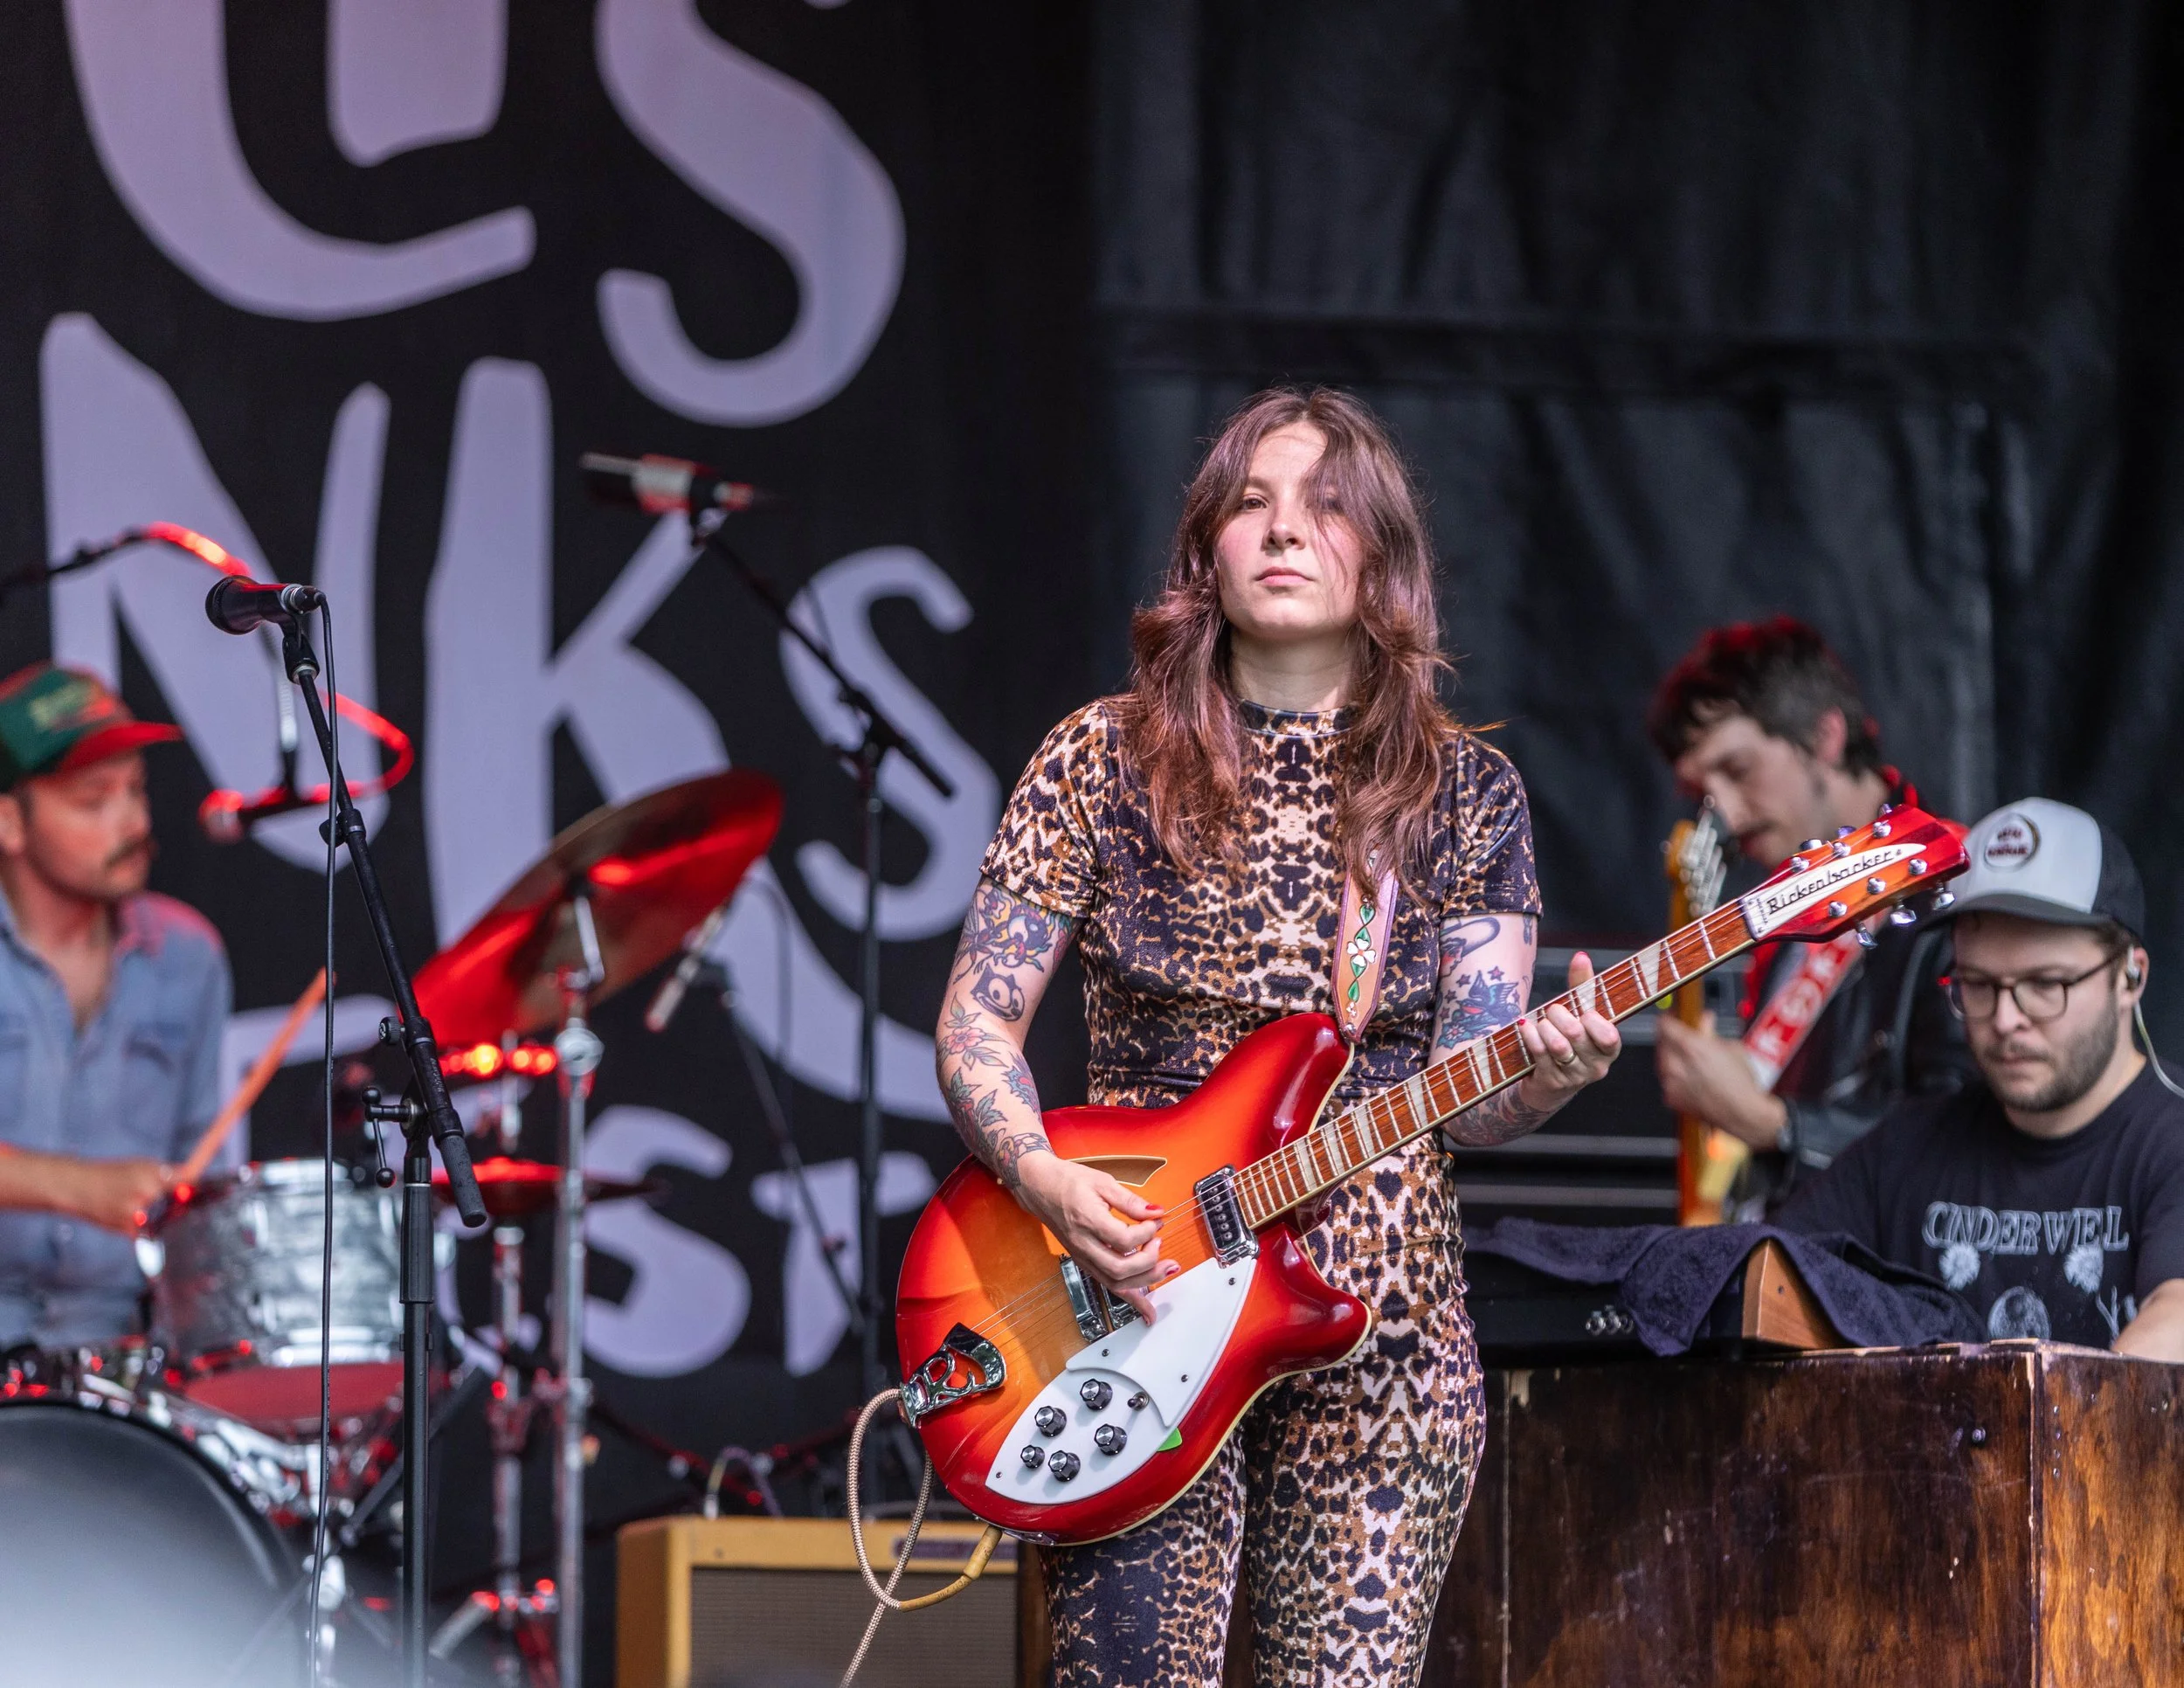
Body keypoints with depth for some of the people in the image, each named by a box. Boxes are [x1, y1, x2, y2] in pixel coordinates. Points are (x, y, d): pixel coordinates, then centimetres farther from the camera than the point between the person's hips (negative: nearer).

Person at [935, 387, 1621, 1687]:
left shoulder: (1465, 795, 8)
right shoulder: (1104, 761, 5)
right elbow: (978, 1021, 4)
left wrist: (1547, 1073, -21)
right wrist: (1045, 1179, -14)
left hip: (1383, 1337, 1)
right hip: (1135, 1310, -1)